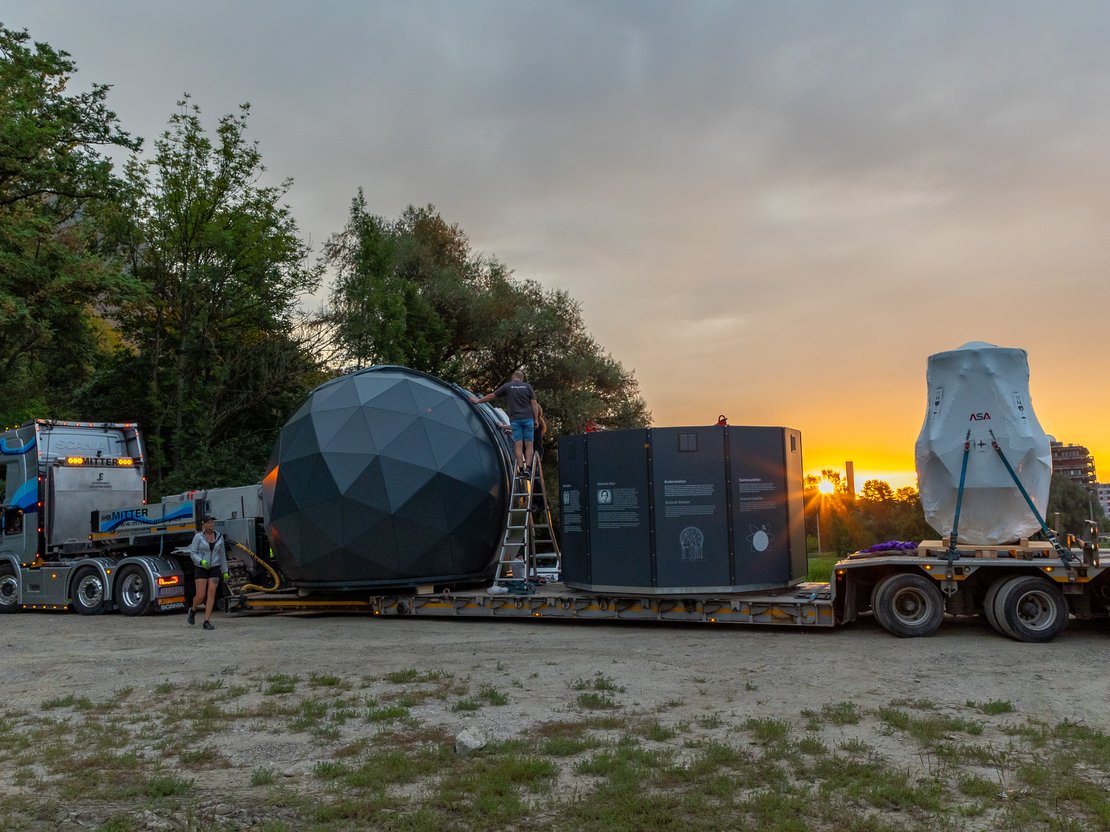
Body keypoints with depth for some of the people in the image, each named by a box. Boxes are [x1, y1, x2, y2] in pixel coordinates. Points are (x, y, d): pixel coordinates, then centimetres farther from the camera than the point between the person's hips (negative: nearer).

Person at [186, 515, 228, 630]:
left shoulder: (219, 537, 4)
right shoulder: (198, 536, -7)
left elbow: (222, 555, 10)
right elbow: (192, 553, -7)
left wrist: (225, 571, 9)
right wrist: (201, 561, -25)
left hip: (214, 569, 3)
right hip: (201, 569, -3)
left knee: (211, 594, -8)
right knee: (201, 596, -6)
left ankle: (207, 621, -4)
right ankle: (193, 610, 27)